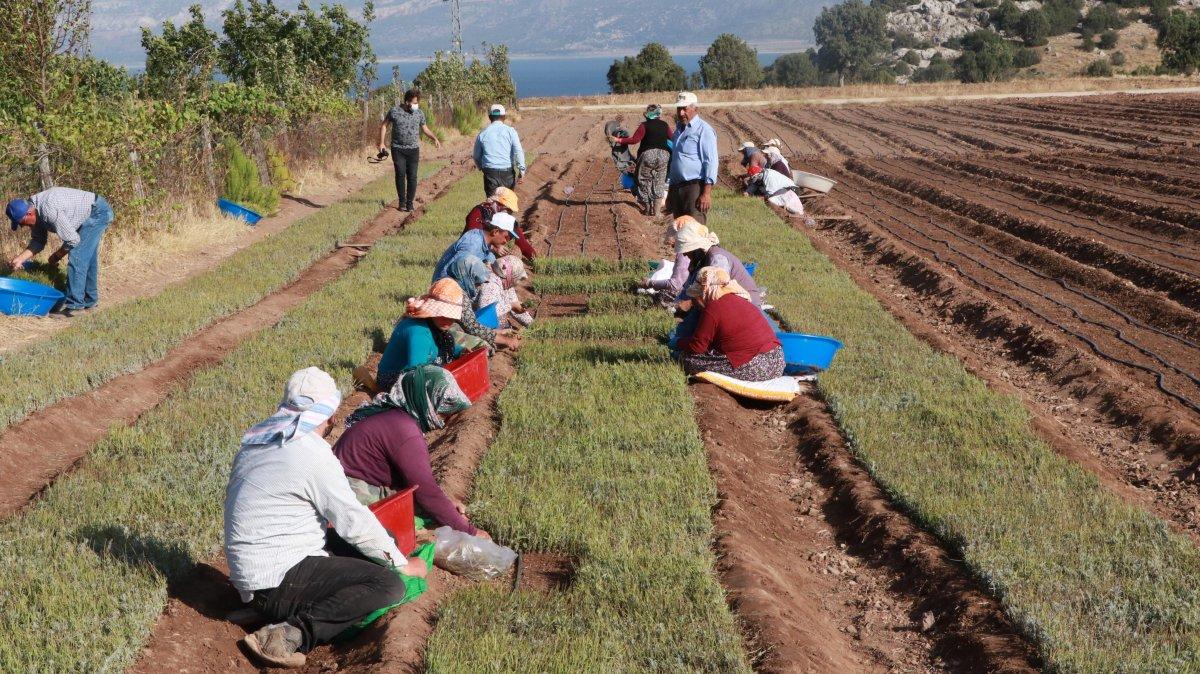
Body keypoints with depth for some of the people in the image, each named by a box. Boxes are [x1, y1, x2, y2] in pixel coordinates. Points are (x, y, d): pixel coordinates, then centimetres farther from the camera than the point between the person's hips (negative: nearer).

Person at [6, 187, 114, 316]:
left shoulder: (49, 211, -31)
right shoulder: (35, 210, -2)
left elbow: (72, 240, -24)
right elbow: (38, 241, 7)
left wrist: (56, 256, -8)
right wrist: (20, 258, -6)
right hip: (95, 214, 10)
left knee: (77, 259, -13)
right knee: (87, 258, 18)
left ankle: (75, 306, -11)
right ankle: (89, 300, 31)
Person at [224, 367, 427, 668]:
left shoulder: (255, 444, 13)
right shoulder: (312, 452, -15)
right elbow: (355, 521, -12)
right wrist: (402, 563, 1)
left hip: (249, 581, 10)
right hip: (279, 578, -9)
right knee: (389, 585, -16)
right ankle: (294, 634, -24)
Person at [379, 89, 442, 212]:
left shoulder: (419, 113, 2)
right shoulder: (394, 111, -5)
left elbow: (425, 129, 15)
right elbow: (384, 125, 6)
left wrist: (435, 139, -1)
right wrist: (381, 143, 0)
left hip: (413, 149, 2)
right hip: (398, 149, -1)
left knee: (412, 176, -3)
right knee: (400, 175, -4)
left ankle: (410, 203, 6)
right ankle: (402, 202, 7)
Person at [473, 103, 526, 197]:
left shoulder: (482, 133, 5)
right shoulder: (510, 131, -1)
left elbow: (477, 156, 15)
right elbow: (518, 152, -10)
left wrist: (481, 168, 32)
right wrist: (521, 171, -9)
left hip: (490, 173, 0)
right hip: (507, 172, 0)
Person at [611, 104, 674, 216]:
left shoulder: (644, 125, -6)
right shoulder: (665, 125, 7)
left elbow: (634, 139, -10)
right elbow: (673, 137, 18)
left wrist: (618, 140, -3)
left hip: (647, 154, -4)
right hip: (664, 155, 4)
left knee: (645, 181, 9)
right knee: (659, 183, 9)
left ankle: (648, 209, 11)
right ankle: (656, 210, 8)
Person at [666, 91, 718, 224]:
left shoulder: (704, 130, -8)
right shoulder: (679, 129, 19)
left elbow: (711, 162, -15)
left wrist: (706, 192, -21)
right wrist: (670, 192, 24)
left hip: (695, 187, -9)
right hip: (677, 187, 9)